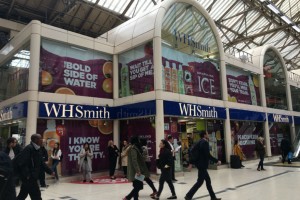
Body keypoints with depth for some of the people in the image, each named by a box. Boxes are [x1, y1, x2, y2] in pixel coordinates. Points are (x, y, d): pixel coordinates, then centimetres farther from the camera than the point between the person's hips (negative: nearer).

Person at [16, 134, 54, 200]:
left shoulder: (36, 149, 12)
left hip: (32, 177, 10)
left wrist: (50, 171, 18)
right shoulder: (28, 148, -18)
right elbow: (21, 162, -25)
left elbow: (41, 163, 19)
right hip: (29, 177, -10)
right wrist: (27, 175, -25)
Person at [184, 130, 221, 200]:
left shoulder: (199, 142, 12)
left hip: (200, 163, 10)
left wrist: (191, 163, 16)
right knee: (200, 182, -4)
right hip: (202, 164, -10)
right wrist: (217, 161, -13)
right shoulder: (205, 142, -16)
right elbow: (208, 155, -22)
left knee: (208, 180, 15)